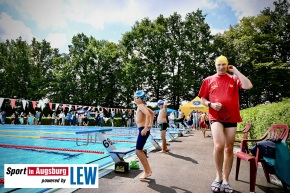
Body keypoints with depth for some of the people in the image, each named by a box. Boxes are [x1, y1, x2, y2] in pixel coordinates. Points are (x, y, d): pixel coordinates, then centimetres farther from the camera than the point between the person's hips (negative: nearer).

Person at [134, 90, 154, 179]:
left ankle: (147, 171, 6)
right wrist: (150, 125, 24)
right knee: (139, 151, 15)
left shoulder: (141, 105, -11)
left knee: (138, 151, -4)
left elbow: (148, 115, -29)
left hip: (143, 130, -10)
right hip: (142, 129, 10)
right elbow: (152, 113, 28)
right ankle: (148, 170, 23)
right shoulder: (142, 106, 17)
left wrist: (146, 128, -29)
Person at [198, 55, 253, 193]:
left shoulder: (234, 79, 10)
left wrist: (235, 71, -1)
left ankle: (225, 180, 22)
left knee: (229, 148, 7)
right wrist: (211, 104, -13)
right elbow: (203, 99, 9)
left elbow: (248, 86, -9)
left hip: (231, 117, 3)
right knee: (219, 145, -21)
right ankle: (219, 176, 3)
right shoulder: (208, 80, 7)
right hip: (215, 117, -2)